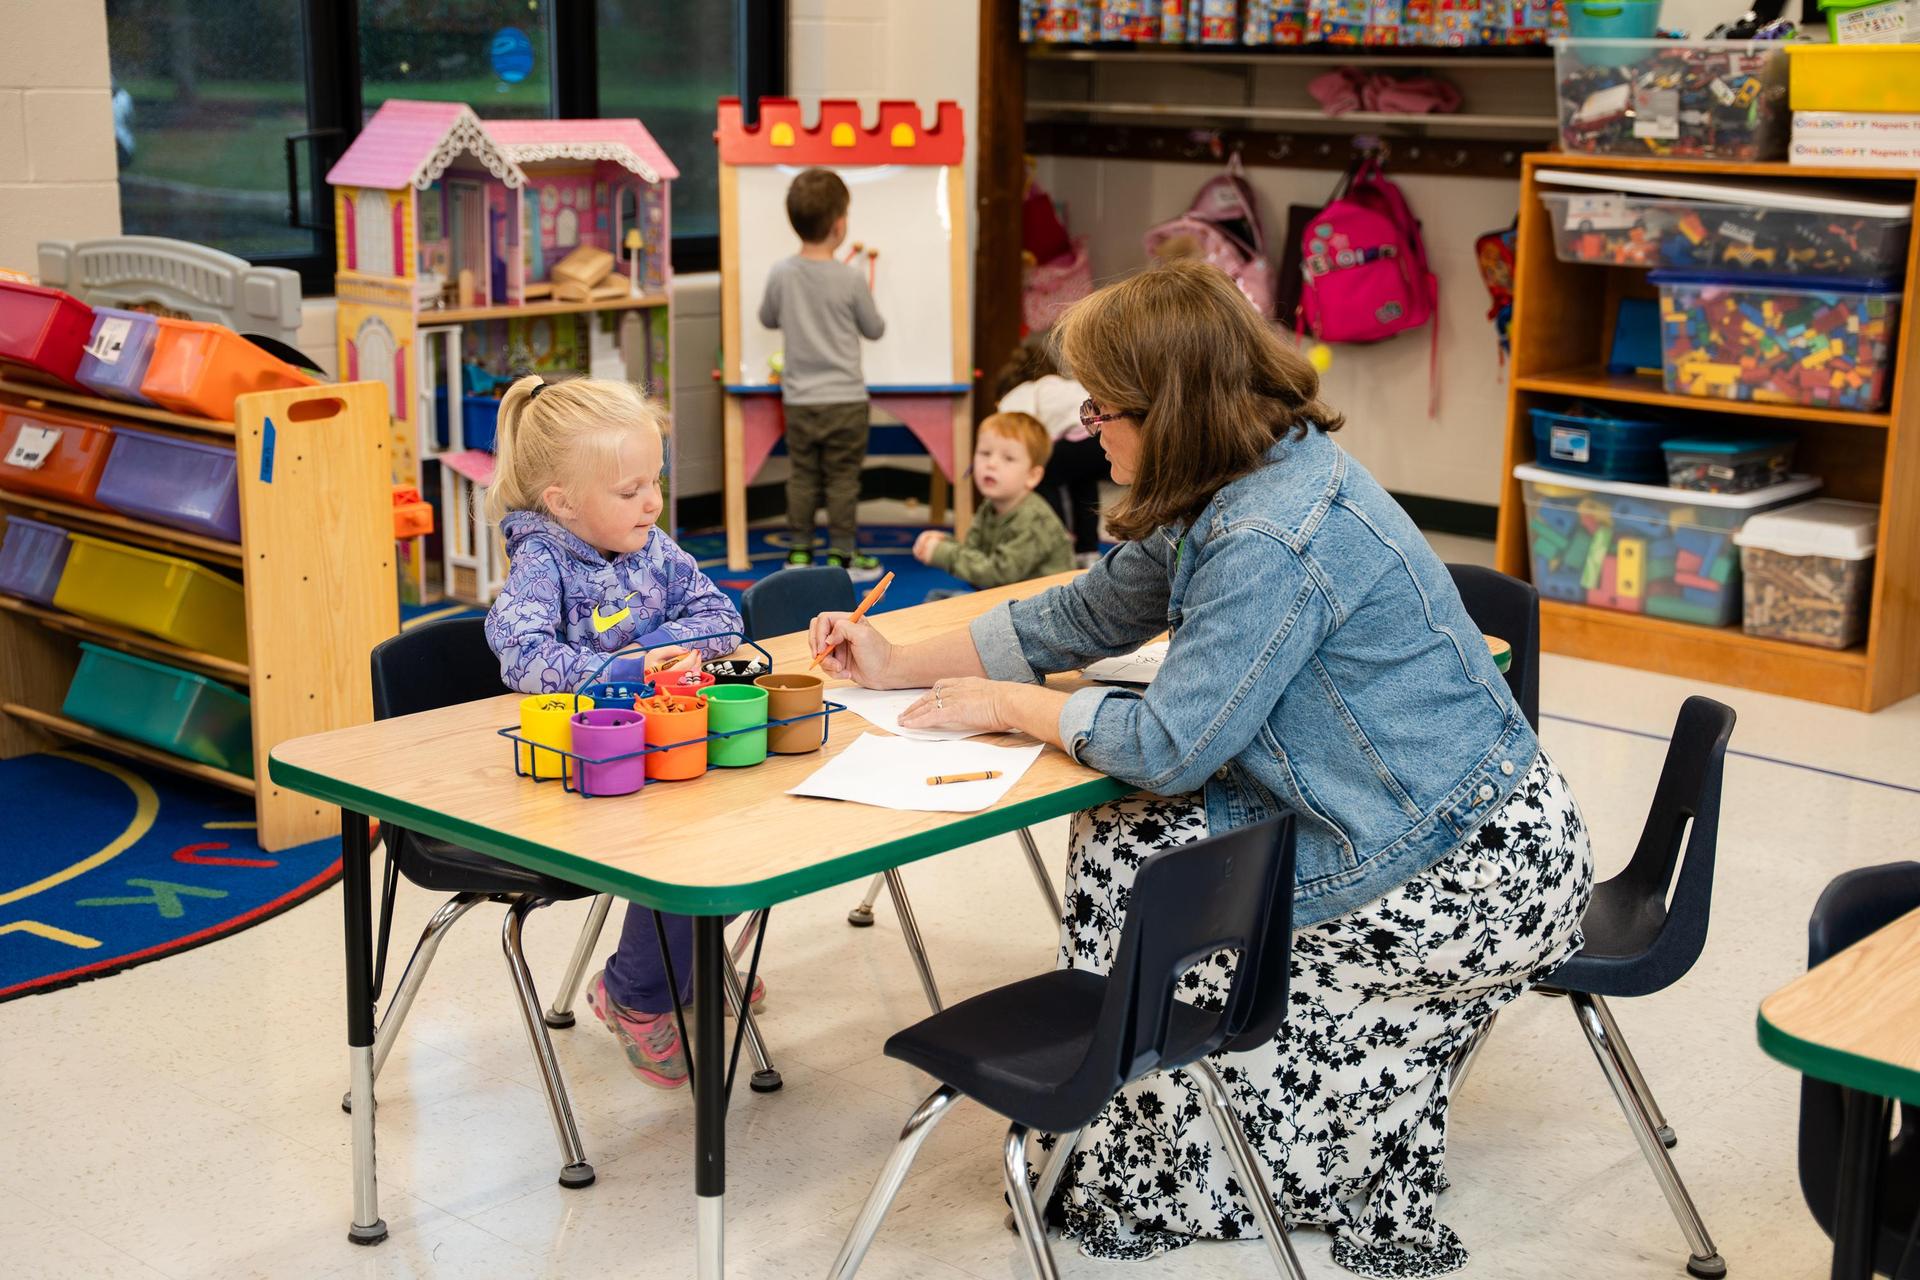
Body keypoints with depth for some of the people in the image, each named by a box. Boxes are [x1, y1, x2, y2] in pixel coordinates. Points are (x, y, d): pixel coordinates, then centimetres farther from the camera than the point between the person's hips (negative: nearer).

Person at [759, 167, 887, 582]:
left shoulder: (781, 274, -5)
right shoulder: (851, 279, -13)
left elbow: (768, 318, 12)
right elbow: (874, 329, 1)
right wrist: (866, 312, 22)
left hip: (798, 398, 3)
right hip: (844, 399, -3)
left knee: (802, 476, 12)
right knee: (843, 478, 5)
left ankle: (799, 551, 17)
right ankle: (842, 555, 10)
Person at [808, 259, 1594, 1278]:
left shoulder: (1275, 536, -25)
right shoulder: (1229, 493, 6)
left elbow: (1169, 744, -22)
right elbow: (1085, 616, 16)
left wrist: (1001, 705, -7)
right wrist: (900, 665, 14)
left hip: (1474, 882, -9)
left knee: (1130, 862, -4)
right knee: (1121, 841, 9)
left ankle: (1155, 1188, 14)